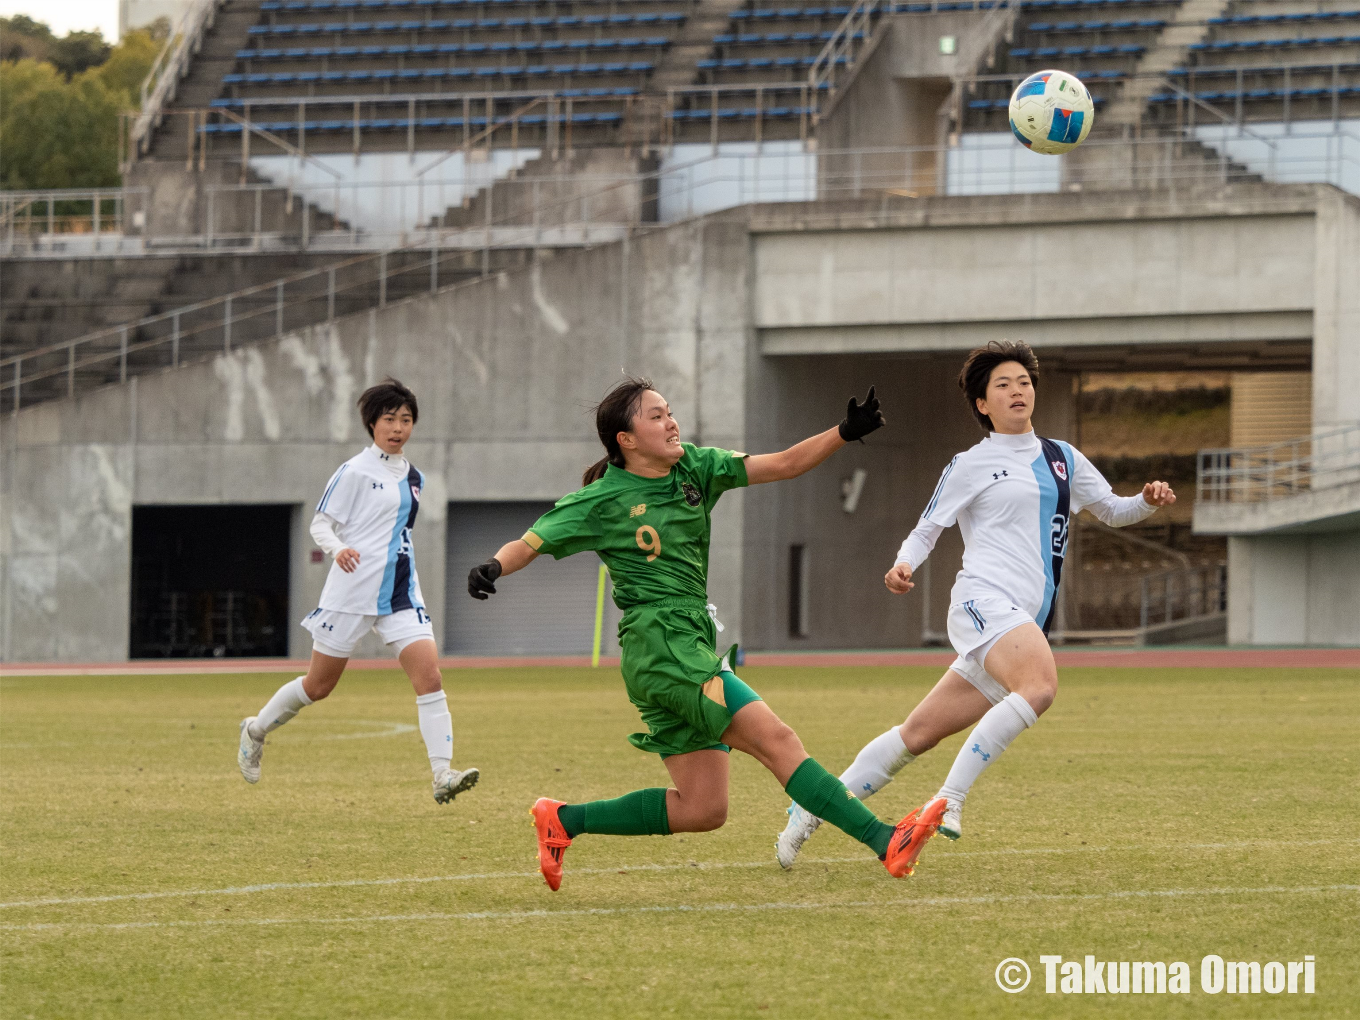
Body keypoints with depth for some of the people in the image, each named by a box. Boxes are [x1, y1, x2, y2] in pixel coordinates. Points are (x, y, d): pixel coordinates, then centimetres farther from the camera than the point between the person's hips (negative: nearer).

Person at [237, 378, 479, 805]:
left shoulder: (413, 478, 13)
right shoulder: (356, 472, -7)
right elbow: (320, 522, -8)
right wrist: (338, 549, -27)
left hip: (400, 594, 5)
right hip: (353, 591, -5)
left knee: (429, 676, -14)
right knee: (319, 685, 6)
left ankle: (443, 774, -20)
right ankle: (256, 729, 32)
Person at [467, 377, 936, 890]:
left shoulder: (693, 468, 13)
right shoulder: (603, 500, -2)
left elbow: (782, 464, 8)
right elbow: (530, 543, -1)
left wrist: (845, 432, -6)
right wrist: (492, 567, -23)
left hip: (695, 646, 8)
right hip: (660, 647, -8)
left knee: (703, 809, 6)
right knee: (775, 738, -18)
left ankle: (563, 820, 15)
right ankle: (883, 840, -23)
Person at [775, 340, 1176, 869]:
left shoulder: (1063, 458, 21)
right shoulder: (971, 465, 5)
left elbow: (1112, 510, 29)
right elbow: (928, 527, 7)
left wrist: (1147, 501, 7)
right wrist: (904, 565, -13)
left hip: (1026, 621, 6)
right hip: (985, 600, -6)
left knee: (919, 733, 5)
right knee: (1040, 684, -34)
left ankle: (812, 811, 14)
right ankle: (950, 798, -30)